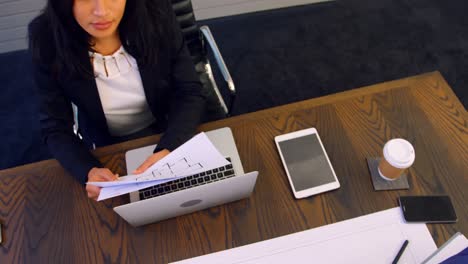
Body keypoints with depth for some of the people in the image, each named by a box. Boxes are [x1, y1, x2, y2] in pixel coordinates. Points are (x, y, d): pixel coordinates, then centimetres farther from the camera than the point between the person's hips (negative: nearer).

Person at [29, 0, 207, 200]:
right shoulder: (46, 37, -21)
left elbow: (190, 93, -16)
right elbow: (55, 128, -15)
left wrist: (169, 150, -34)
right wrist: (89, 172, -35)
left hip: (170, 135, 0)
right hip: (107, 147, 0)